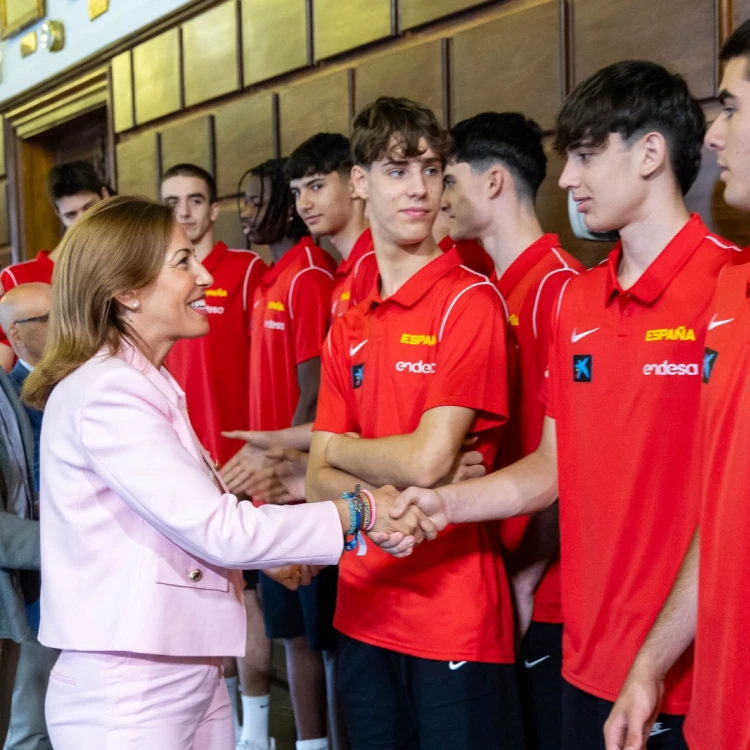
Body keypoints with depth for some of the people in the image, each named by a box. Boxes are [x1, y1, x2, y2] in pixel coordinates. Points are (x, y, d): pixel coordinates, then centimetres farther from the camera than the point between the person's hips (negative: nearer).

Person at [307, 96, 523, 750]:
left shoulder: (470, 301, -11)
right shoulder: (348, 328, 8)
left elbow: (429, 460, -20)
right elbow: (319, 481, 5)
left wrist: (341, 449, -1)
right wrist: (401, 492, -15)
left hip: (457, 617, -6)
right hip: (365, 614, 6)